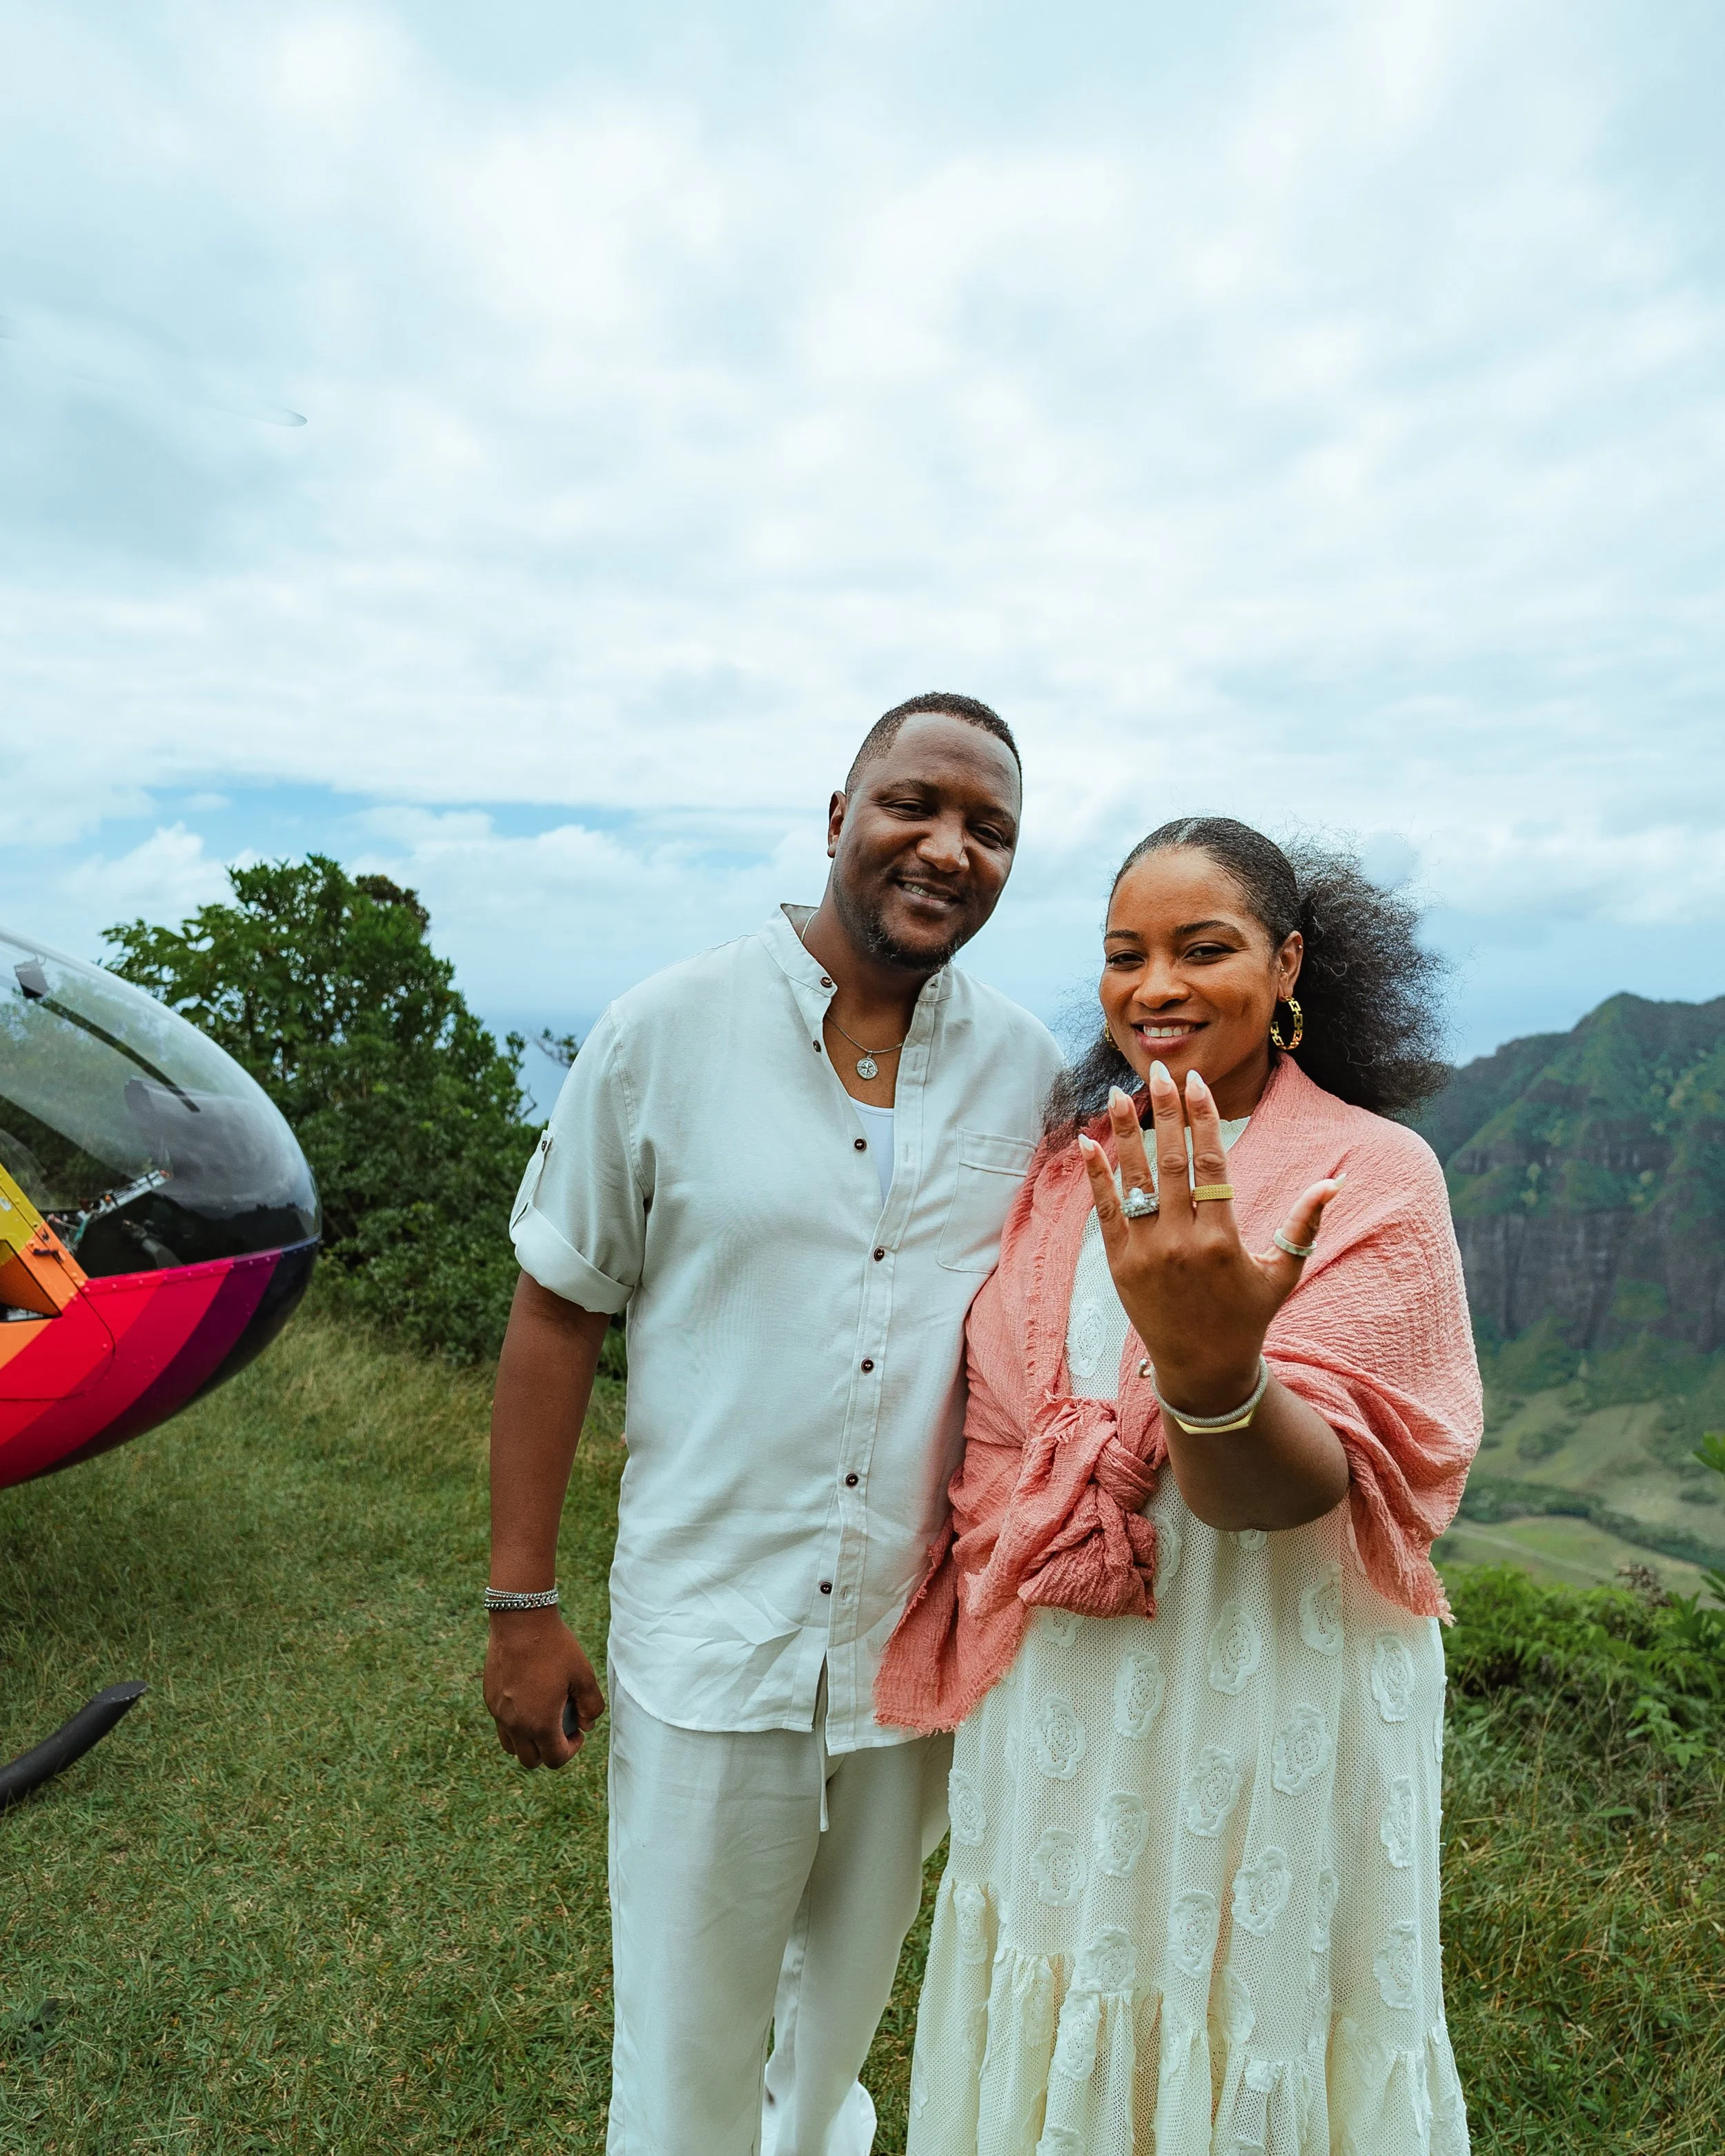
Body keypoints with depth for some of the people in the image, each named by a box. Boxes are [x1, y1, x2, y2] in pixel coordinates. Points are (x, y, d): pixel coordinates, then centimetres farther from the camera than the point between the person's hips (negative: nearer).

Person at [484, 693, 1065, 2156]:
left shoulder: (1028, 1069, -3)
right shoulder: (666, 1032, -11)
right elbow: (557, 1319, -7)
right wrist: (522, 1606, -5)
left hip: (922, 1642, 4)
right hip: (710, 1639, -3)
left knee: (852, 1994, 27)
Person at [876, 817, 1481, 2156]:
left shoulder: (1372, 1175, -14)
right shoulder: (1073, 1164, 1)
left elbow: (1296, 1491, -23)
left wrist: (1212, 1367, -43)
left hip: (1264, 1699, -4)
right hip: (1055, 1690, 5)